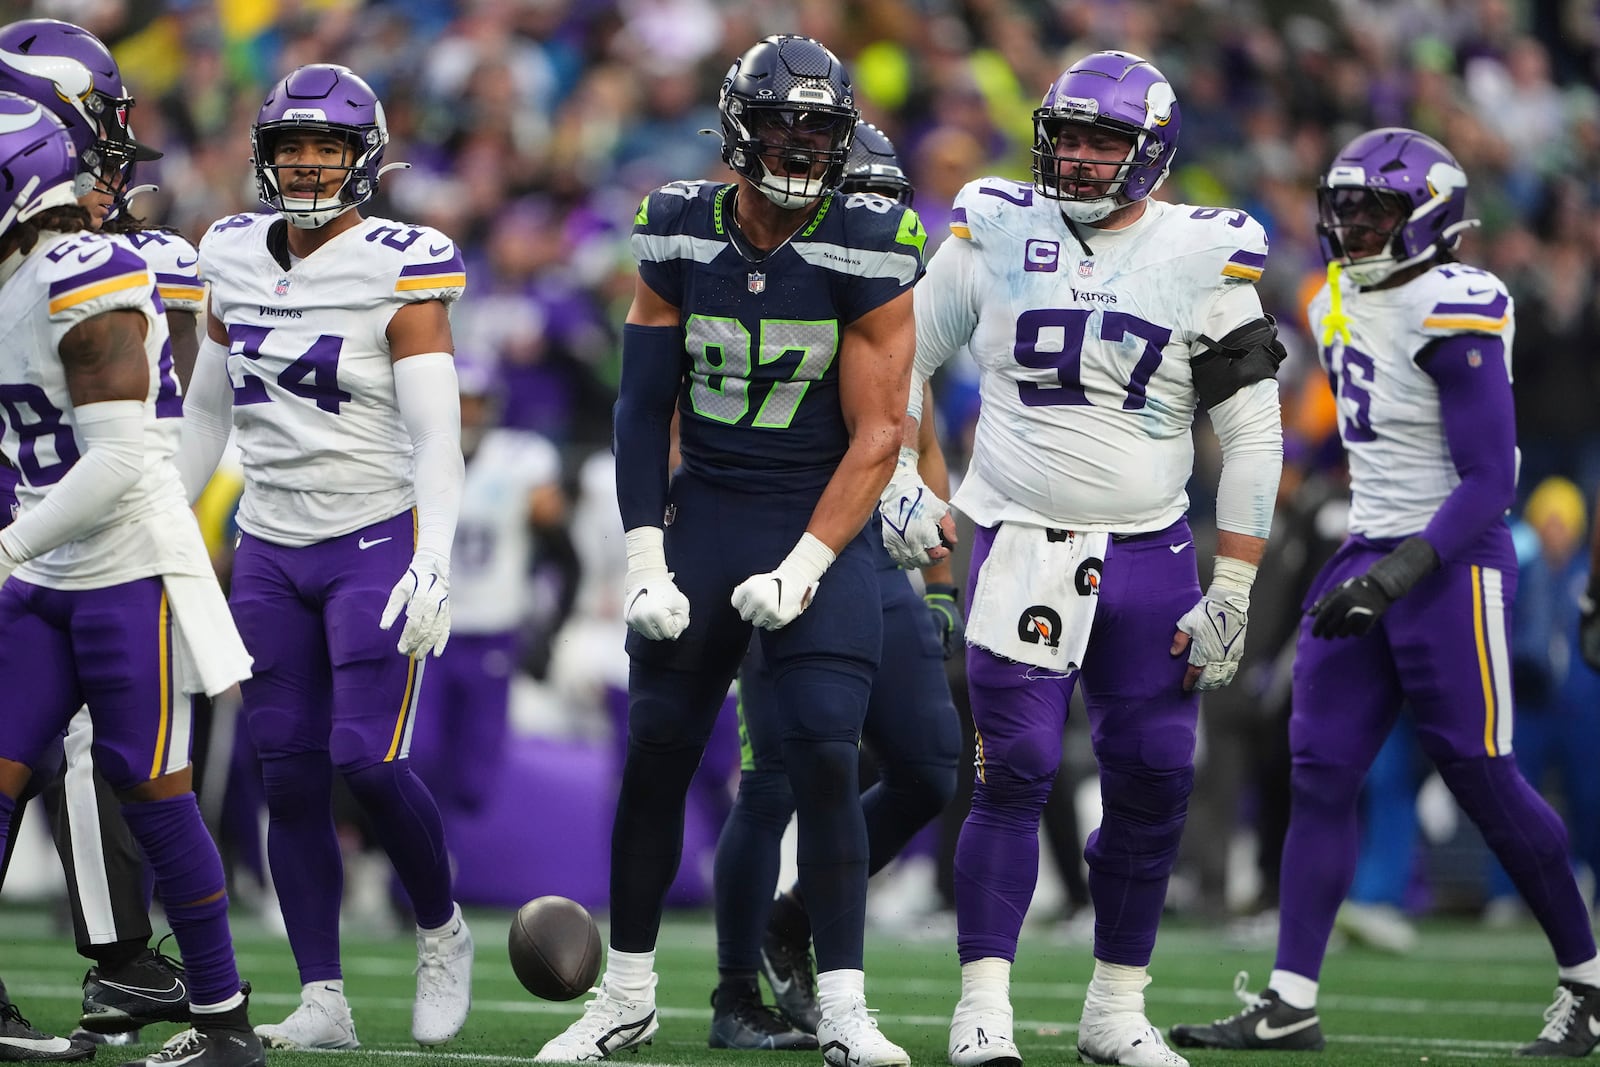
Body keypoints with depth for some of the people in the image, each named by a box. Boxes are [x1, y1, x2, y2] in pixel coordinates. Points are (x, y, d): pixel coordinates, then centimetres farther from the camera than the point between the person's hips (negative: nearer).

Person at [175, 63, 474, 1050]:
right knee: (290, 777, 1)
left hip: (377, 538, -5)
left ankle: (442, 933, 12)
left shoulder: (401, 270, -11)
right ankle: (324, 999, 6)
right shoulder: (235, 259, 6)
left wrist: (433, 564, -23)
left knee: (369, 761, -14)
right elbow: (208, 412, 17)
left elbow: (438, 438, -13)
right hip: (271, 550, 5)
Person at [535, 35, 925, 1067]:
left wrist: (803, 570, -18)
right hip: (704, 513, 3)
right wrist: (646, 560, -4)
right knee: (655, 756, 4)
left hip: (823, 520, -3)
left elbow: (876, 435, -11)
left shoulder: (868, 253, -11)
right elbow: (645, 407, 3)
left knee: (824, 759, -12)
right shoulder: (681, 236, -3)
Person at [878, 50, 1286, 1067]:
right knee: (1016, 772, -10)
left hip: (1151, 557, 1)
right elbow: (905, 354, 15)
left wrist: (1232, 593, -3)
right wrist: (900, 477, 2)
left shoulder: (1204, 258, -1)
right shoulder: (996, 232, 1)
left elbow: (1254, 436, 1)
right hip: (1020, 550, -1)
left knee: (1153, 781, 1)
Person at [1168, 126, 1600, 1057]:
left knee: (1484, 780, -3)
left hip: (1452, 561, -8)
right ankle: (1291, 1003, -1)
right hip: (1369, 553, 8)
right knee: (1320, 776, 0)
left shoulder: (1454, 314, -16)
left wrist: (1406, 569, -26)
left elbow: (1490, 479, -18)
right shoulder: (1340, 306, 10)